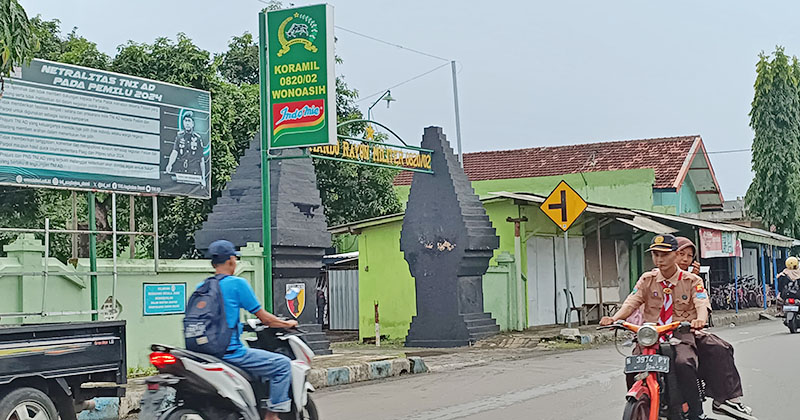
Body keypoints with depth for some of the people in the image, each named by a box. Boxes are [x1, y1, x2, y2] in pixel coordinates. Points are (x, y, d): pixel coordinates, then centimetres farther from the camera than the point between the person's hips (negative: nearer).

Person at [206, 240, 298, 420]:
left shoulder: (202, 287, 10)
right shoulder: (237, 283, -9)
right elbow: (264, 318, -5)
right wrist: (288, 324, 11)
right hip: (231, 353, -8)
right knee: (282, 364, 1)